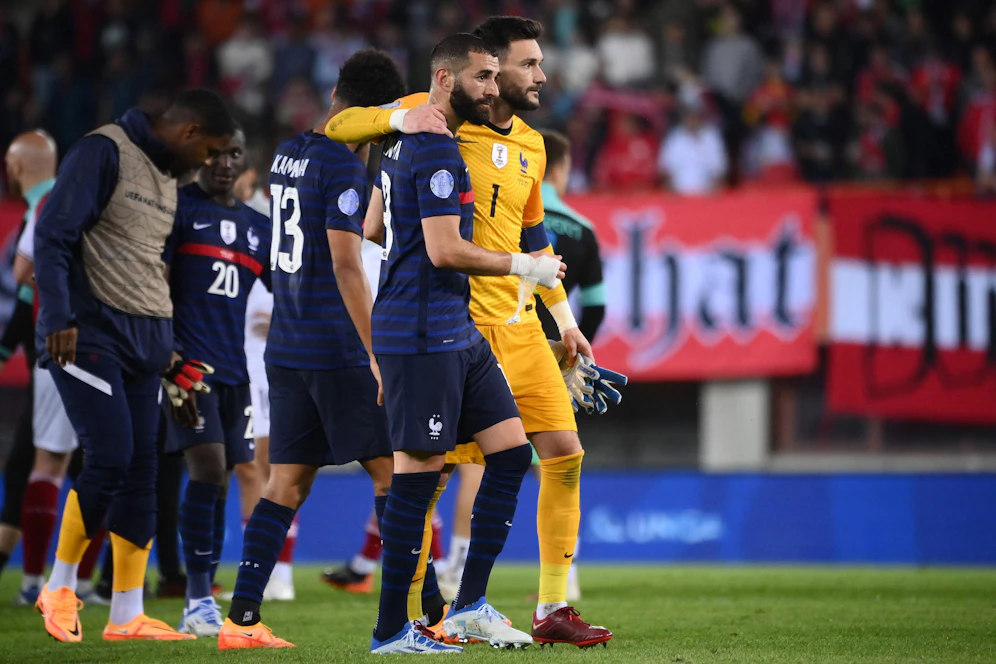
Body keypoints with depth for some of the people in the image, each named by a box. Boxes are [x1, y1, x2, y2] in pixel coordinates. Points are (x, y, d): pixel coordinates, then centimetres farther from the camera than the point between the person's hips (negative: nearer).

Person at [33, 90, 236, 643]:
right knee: (110, 458, -15)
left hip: (143, 341, 8)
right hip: (89, 334, -8)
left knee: (141, 470, 3)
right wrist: (59, 318, -20)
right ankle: (60, 589, 3)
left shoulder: (168, 178, 19)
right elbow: (53, 235, -13)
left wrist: (166, 349, 21)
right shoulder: (104, 153, -7)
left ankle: (127, 615, 6)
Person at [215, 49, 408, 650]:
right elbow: (346, 265, -17)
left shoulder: (287, 156, 13)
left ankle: (242, 619, 2)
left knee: (286, 483, 7)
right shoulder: (344, 166, -12)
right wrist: (377, 355, -17)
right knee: (392, 474, -3)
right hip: (337, 348, -8)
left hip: (286, 347, 8)